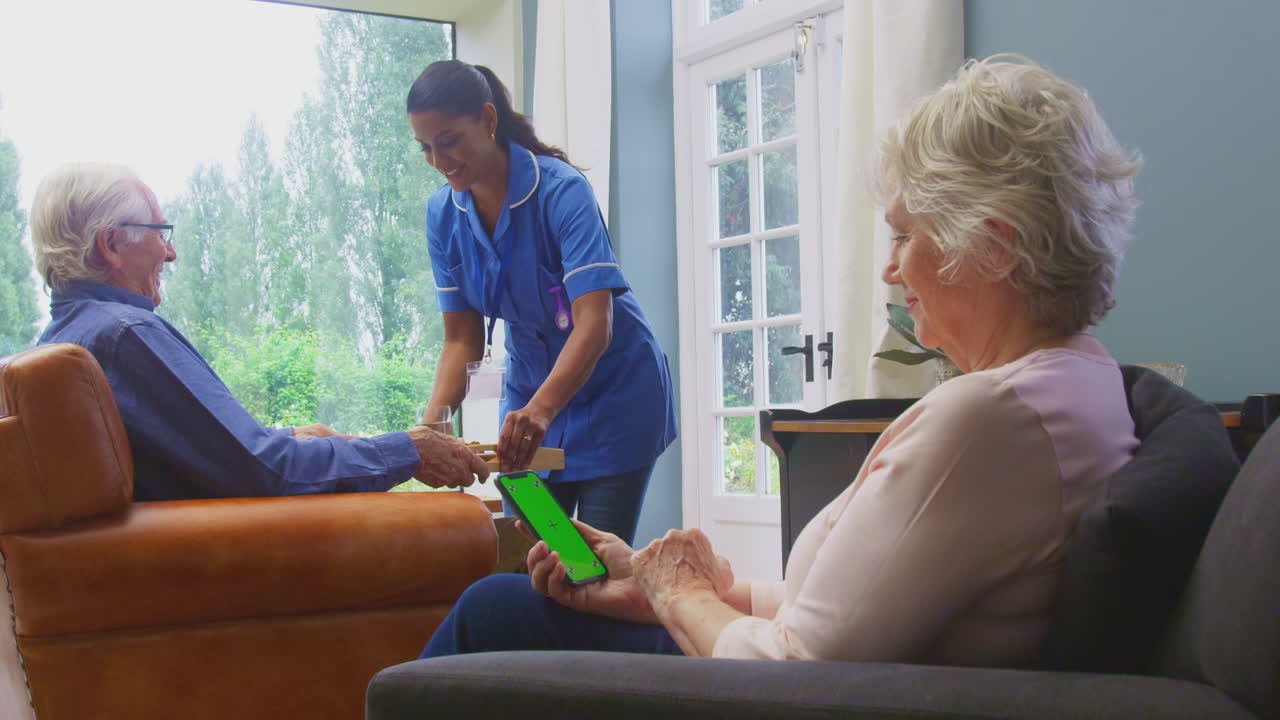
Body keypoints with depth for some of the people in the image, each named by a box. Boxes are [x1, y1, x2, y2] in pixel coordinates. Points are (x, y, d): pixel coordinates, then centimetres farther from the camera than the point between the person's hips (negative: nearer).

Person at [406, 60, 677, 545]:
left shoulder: (561, 190, -23)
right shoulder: (444, 214, -6)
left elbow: (594, 324, -32)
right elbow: (462, 340, -4)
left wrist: (541, 409, -47)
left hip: (611, 390, -5)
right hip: (529, 394, 5)